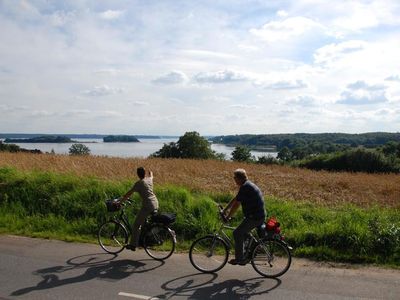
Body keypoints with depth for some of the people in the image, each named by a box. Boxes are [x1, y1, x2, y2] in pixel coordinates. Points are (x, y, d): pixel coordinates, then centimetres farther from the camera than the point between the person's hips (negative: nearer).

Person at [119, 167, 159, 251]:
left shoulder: (138, 183, -7)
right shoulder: (149, 179, 11)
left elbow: (128, 194, -7)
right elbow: (151, 175, 37)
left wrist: (120, 201, 2)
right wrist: (150, 172, 59)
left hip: (147, 206, -7)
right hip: (155, 204, 7)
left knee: (136, 225, -1)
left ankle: (133, 245, 0)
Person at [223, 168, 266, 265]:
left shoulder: (245, 187, -17)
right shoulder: (248, 185, 15)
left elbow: (236, 204, -17)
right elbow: (235, 199, 22)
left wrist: (228, 216, -7)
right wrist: (225, 209, 24)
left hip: (254, 217, -10)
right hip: (259, 216, 10)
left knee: (237, 233, -5)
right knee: (242, 233, 19)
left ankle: (239, 259, 1)